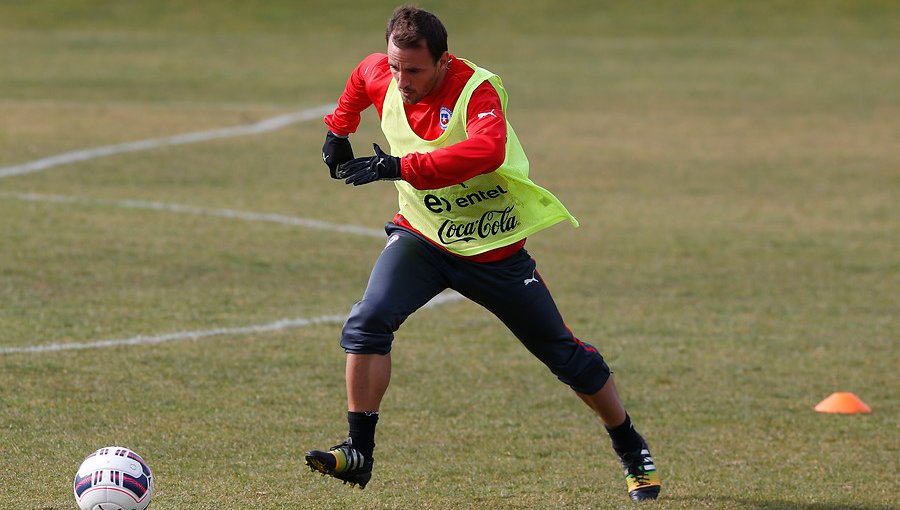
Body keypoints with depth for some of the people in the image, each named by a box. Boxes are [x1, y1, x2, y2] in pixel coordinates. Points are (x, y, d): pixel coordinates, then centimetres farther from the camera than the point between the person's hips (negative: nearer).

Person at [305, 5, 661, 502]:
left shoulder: (477, 90, -28)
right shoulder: (379, 75, -9)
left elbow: (486, 150, -50)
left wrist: (399, 167, -52)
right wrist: (338, 130, 13)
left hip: (494, 250, -4)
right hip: (421, 237, 4)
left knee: (565, 356, 7)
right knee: (368, 321, -23)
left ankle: (632, 452, 27)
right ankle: (359, 454, -18)